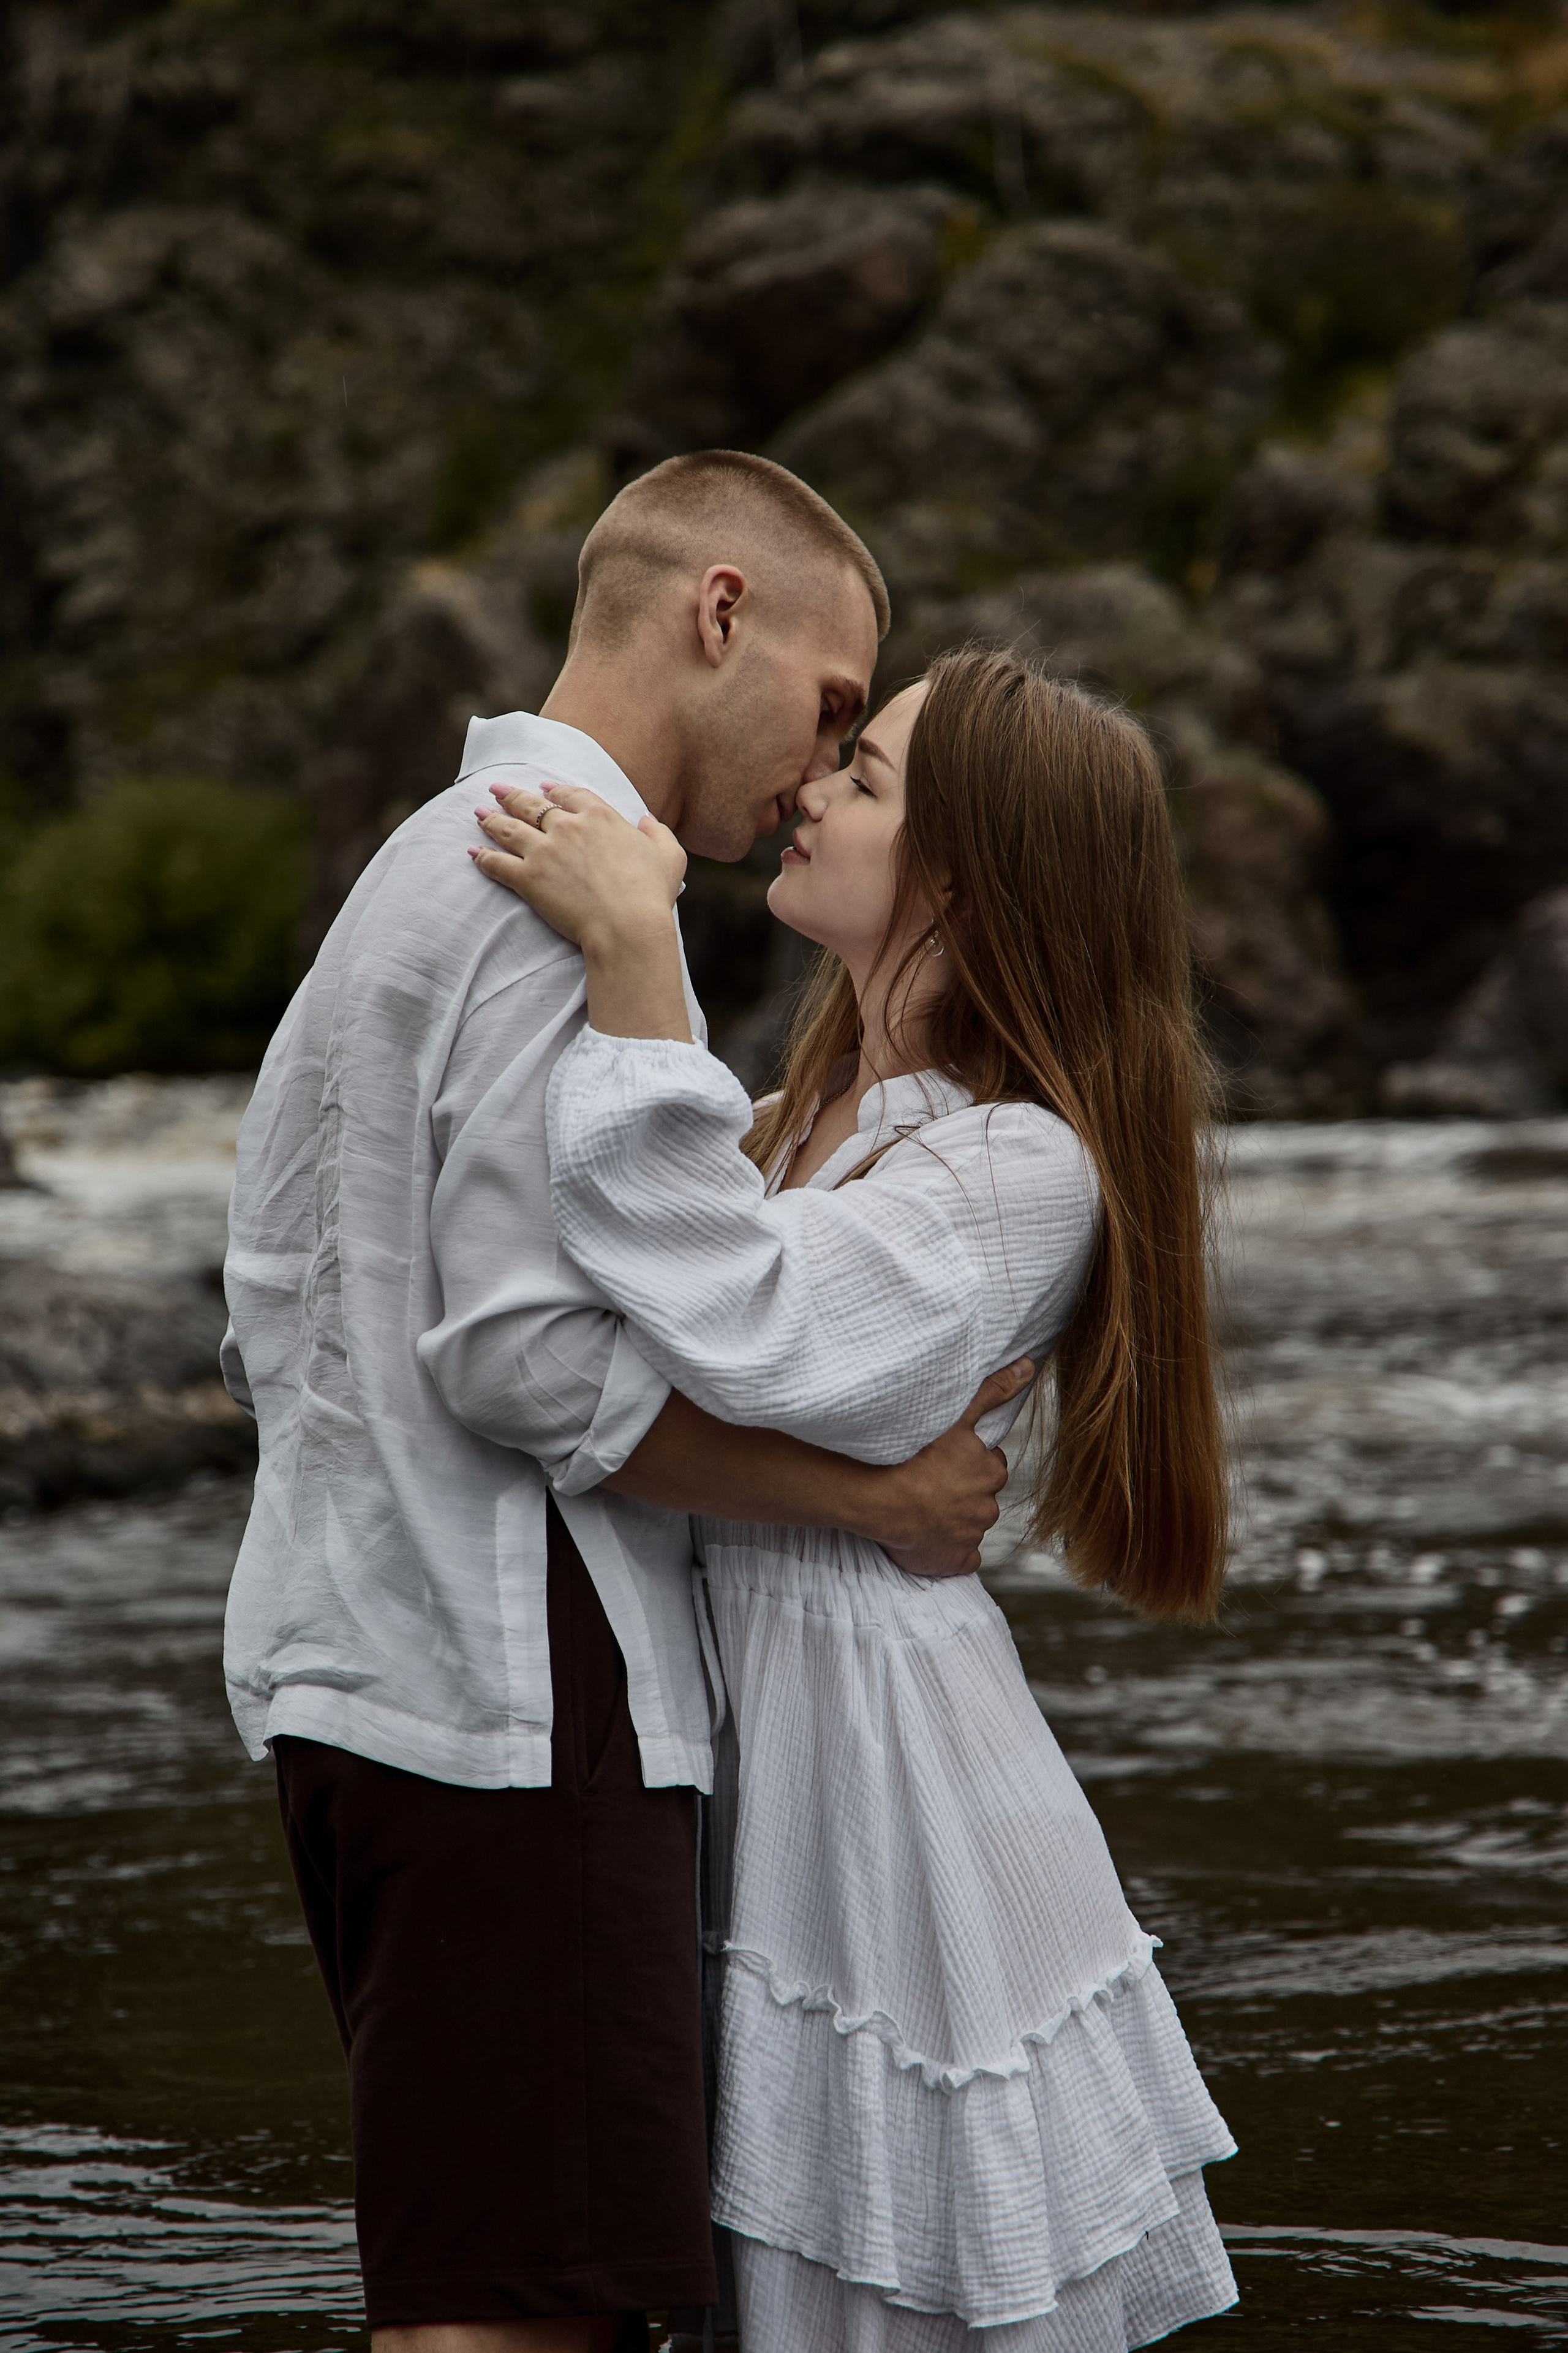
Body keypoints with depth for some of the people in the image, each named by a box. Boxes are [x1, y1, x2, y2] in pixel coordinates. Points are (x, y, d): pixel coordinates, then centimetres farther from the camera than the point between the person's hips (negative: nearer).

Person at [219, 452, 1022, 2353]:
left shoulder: (421, 870, 21)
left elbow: (268, 1318, 21)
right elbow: (522, 1349, -20)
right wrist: (870, 1493, -11)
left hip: (349, 1655, 10)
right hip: (510, 1696, -10)